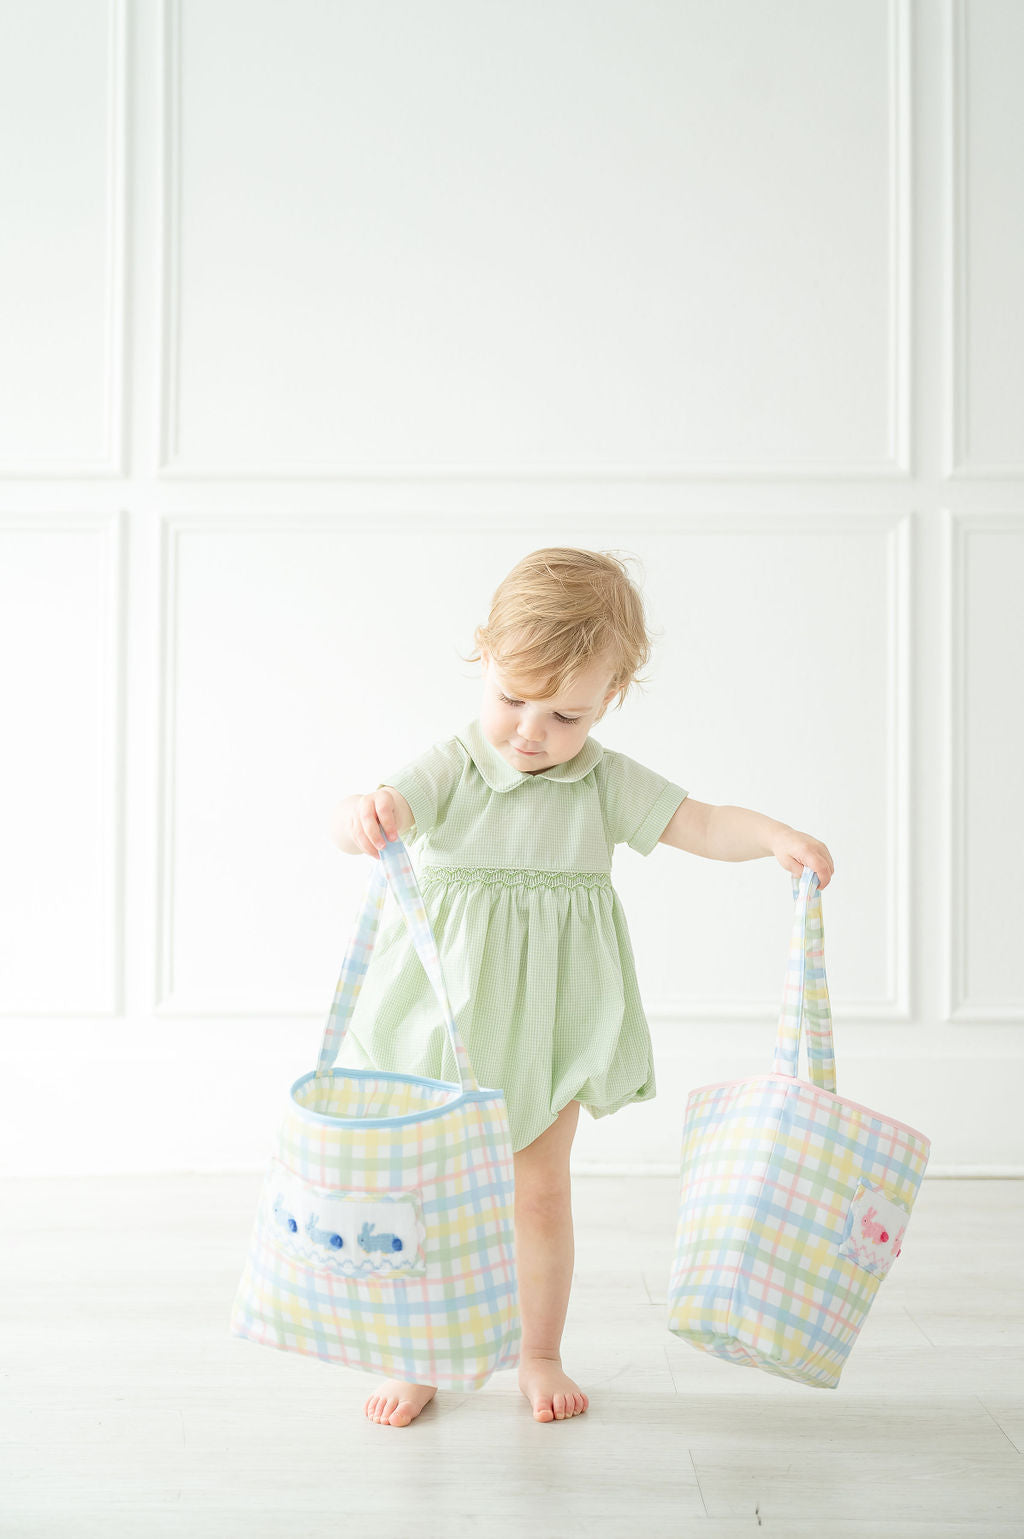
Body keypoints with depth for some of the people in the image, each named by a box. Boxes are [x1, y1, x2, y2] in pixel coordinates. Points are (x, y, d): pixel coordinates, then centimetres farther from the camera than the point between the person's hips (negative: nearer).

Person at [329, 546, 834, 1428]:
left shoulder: (608, 783, -4)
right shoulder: (448, 770, -10)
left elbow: (703, 826, -8)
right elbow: (387, 811, -25)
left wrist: (776, 837, -27)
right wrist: (362, 816, -49)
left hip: (549, 1028, 1)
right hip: (448, 1017, -1)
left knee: (541, 1191, 12)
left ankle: (540, 1355, 33)